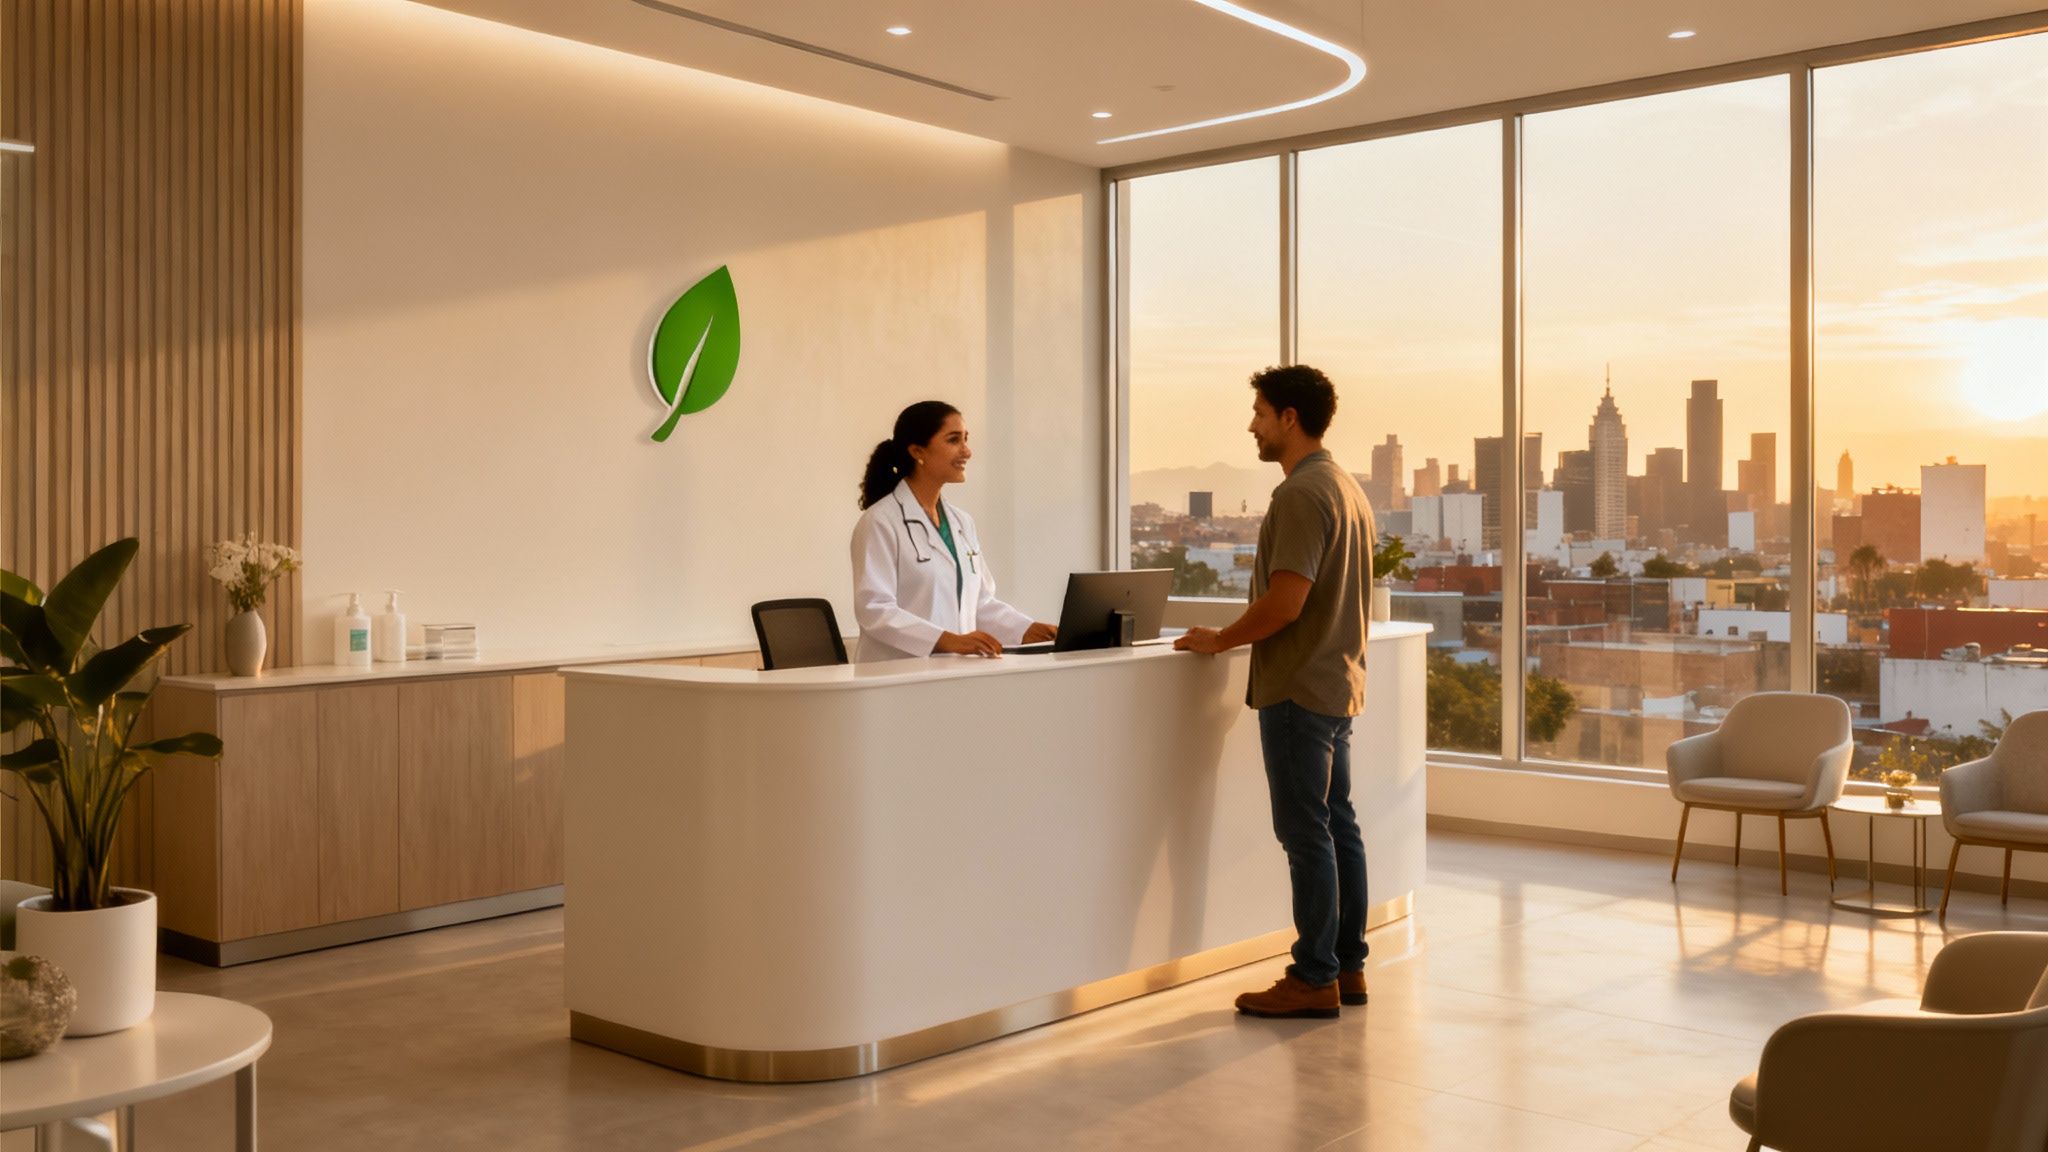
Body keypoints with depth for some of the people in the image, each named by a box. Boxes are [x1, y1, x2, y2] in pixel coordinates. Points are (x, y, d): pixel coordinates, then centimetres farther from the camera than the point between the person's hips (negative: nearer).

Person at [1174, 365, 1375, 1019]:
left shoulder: (1302, 494, -17)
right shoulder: (1347, 488, 15)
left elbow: (1285, 601, -23)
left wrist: (1219, 640, -9)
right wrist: (1239, 637, 19)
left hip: (1298, 688, -10)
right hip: (1338, 681, 10)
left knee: (1306, 832, -5)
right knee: (1338, 825, 13)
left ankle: (1314, 978, 1)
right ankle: (1348, 966, 20)